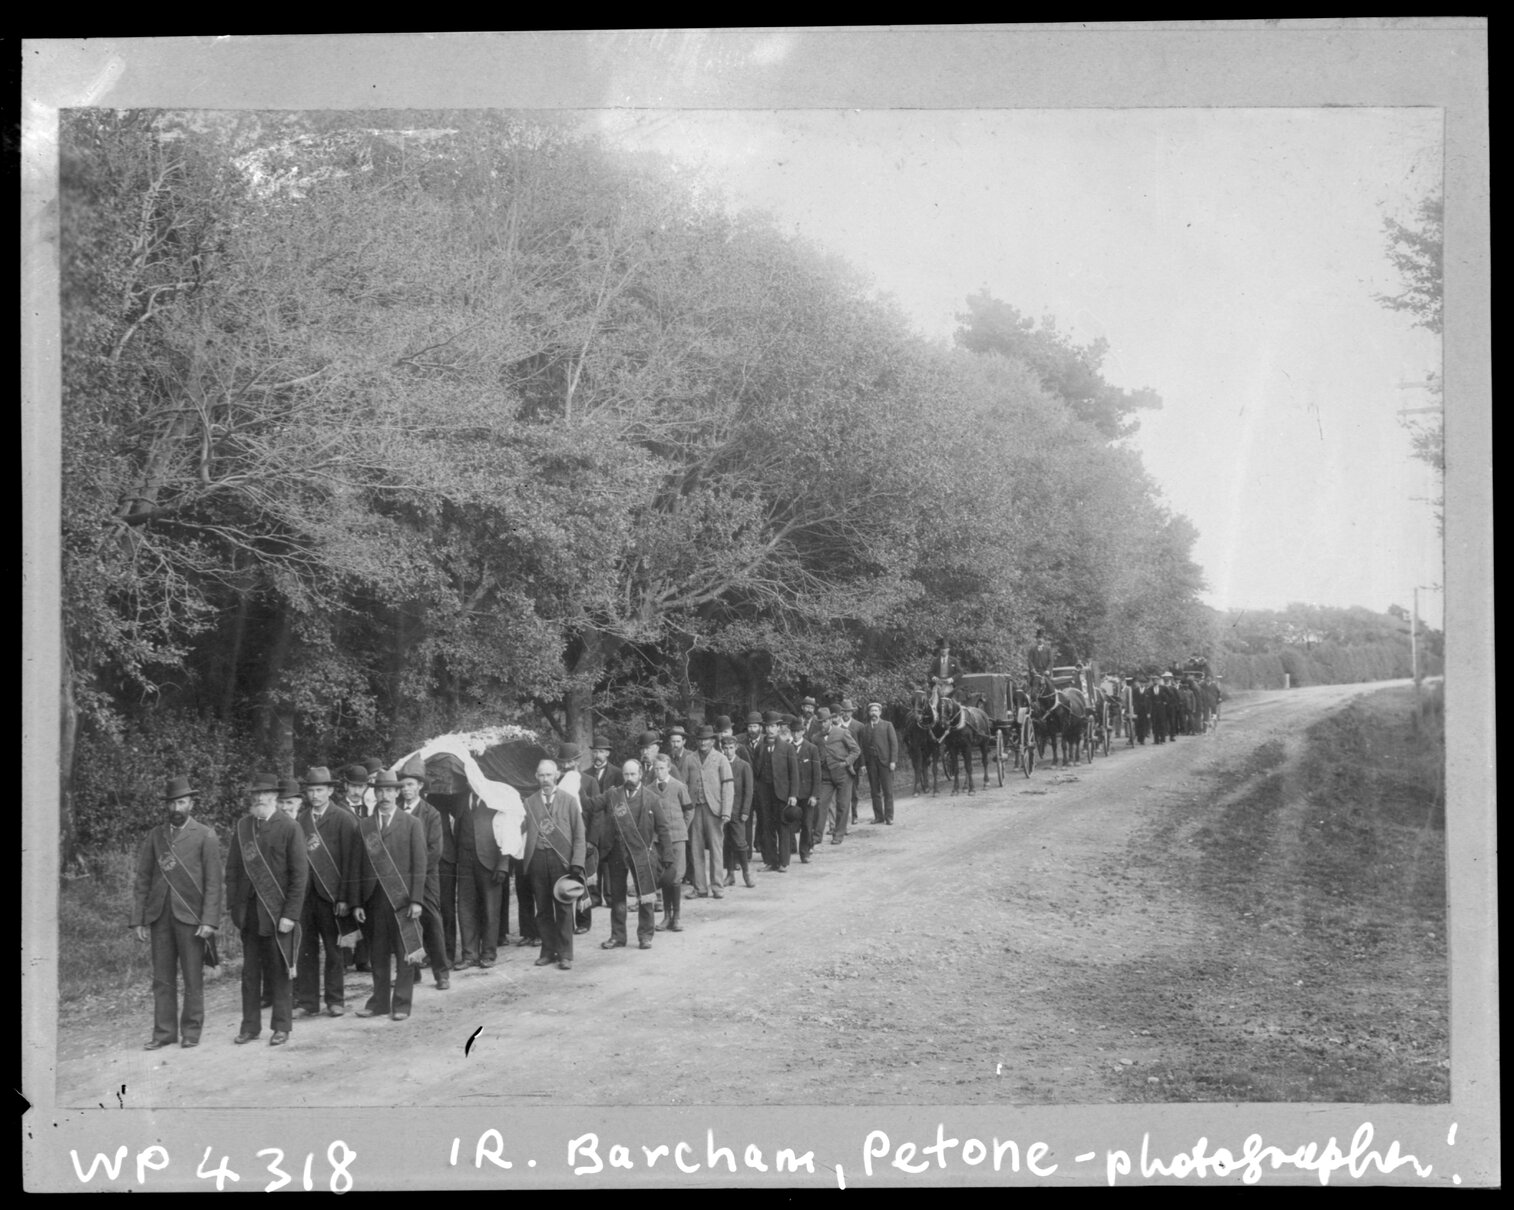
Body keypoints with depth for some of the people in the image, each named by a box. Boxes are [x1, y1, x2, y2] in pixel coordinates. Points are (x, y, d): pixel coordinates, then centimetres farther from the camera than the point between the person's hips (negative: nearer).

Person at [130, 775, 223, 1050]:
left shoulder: (205, 836, 0)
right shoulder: (154, 836, 10)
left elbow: (213, 882, -4)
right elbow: (142, 881, 10)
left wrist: (209, 921, -12)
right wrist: (137, 921, 4)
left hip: (189, 916, -3)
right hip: (159, 915, 3)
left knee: (193, 978, 2)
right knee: (162, 977, 6)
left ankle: (191, 1032, 10)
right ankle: (163, 1032, 11)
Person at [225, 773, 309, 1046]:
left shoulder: (290, 828, -6)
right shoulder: (243, 826, 8)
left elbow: (300, 874, -8)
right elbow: (232, 868, 12)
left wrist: (290, 914, -12)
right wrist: (233, 905, 4)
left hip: (277, 910, -4)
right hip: (248, 910, 4)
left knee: (280, 971, 2)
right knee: (250, 971, 9)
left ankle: (281, 1027, 12)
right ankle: (250, 1026, 17)